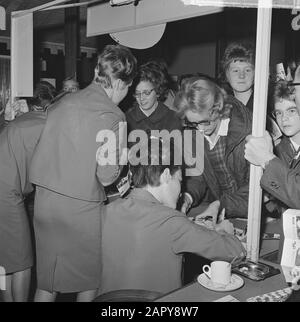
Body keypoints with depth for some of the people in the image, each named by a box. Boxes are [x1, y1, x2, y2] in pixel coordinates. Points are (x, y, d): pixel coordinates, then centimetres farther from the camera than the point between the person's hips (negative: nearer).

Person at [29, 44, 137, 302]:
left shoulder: (61, 103, 7)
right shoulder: (112, 116, -11)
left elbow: (40, 158, 12)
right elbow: (107, 176, -14)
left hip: (44, 200, 6)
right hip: (80, 207, -5)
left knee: (47, 282, 18)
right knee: (89, 280, 18)